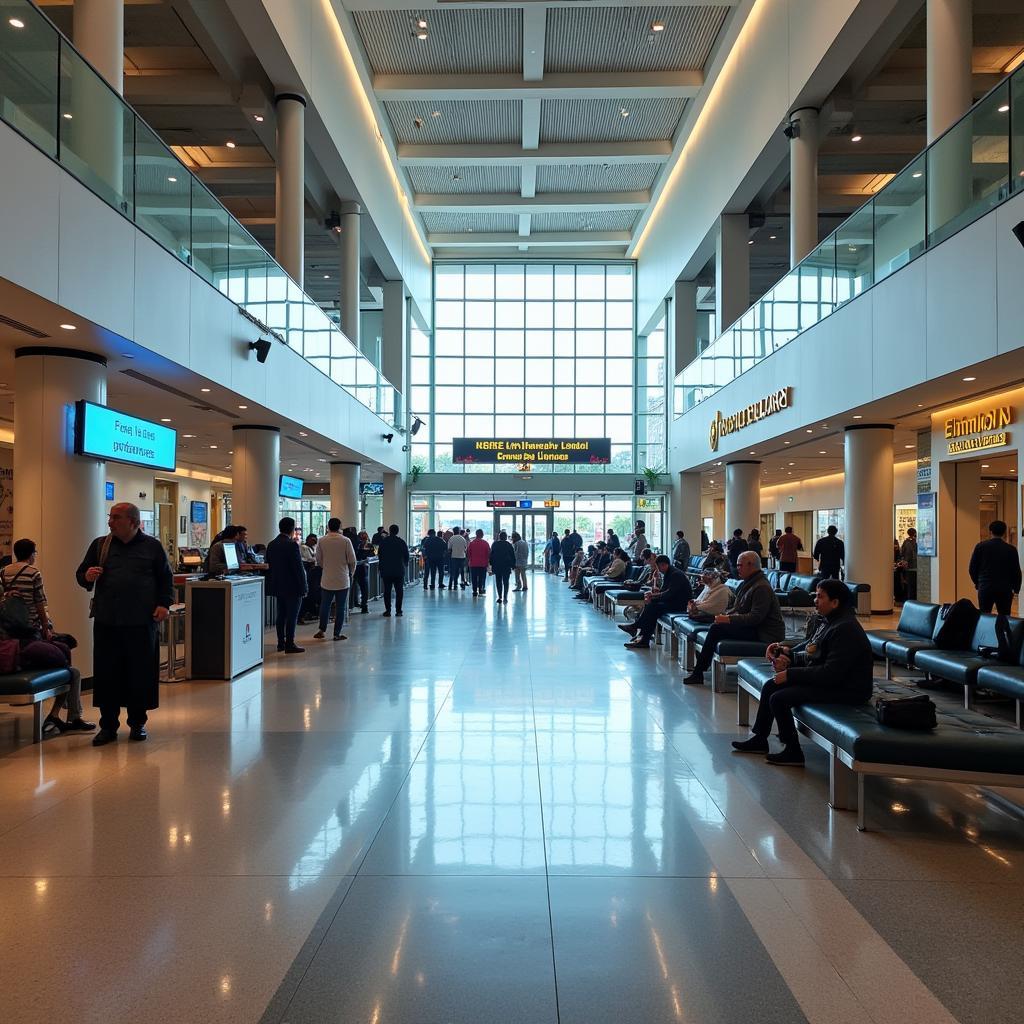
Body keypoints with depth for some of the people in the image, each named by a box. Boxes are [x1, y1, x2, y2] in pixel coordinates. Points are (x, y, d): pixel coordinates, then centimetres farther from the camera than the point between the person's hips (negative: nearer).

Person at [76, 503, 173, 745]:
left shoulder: (152, 546, 4)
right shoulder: (100, 545, 9)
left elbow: (166, 578, 7)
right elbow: (80, 574, 14)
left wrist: (164, 604, -5)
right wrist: (87, 576, -9)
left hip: (142, 622, -2)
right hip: (106, 621, 2)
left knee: (141, 672, 5)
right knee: (106, 673, 4)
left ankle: (138, 723, 19)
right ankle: (108, 725, 16)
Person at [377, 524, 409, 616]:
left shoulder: (383, 541, -3)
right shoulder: (402, 542, -2)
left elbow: (379, 555, 2)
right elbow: (406, 556, 2)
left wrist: (380, 566, 16)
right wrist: (405, 566, 19)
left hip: (386, 570, 0)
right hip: (399, 570, 0)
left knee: (387, 591, 5)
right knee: (399, 591, 5)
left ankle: (387, 610, 4)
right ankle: (398, 610, 3)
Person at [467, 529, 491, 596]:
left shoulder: (471, 543, -2)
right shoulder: (485, 543, -5)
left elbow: (468, 553, 3)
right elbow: (489, 553, -2)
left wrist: (470, 560, 18)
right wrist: (488, 562, 11)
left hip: (473, 564, 1)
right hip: (483, 564, -1)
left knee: (474, 579, 9)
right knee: (481, 578, 4)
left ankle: (475, 591, 9)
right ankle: (480, 591, -1)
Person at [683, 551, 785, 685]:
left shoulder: (762, 588, -17)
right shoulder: (749, 583, 16)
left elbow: (756, 617, -24)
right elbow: (738, 610, 20)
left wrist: (729, 619, -23)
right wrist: (725, 616, 1)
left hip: (764, 635, -10)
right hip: (753, 629, 10)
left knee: (716, 628, -18)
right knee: (716, 627, -1)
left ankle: (698, 672, -12)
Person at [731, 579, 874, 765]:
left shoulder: (846, 629, -25)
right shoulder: (829, 621, 8)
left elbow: (831, 673, -29)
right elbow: (810, 647, 21)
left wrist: (790, 674, -22)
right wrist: (788, 653, 2)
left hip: (845, 690, -11)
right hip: (825, 679, 11)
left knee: (779, 699, -18)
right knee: (770, 687, 10)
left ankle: (793, 752, -2)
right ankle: (759, 739, 21)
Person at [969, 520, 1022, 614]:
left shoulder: (980, 547, -1)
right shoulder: (1011, 549, -2)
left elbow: (972, 568, 2)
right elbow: (1016, 571, 3)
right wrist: (1016, 589, 16)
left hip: (985, 588, 0)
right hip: (1005, 590, 0)